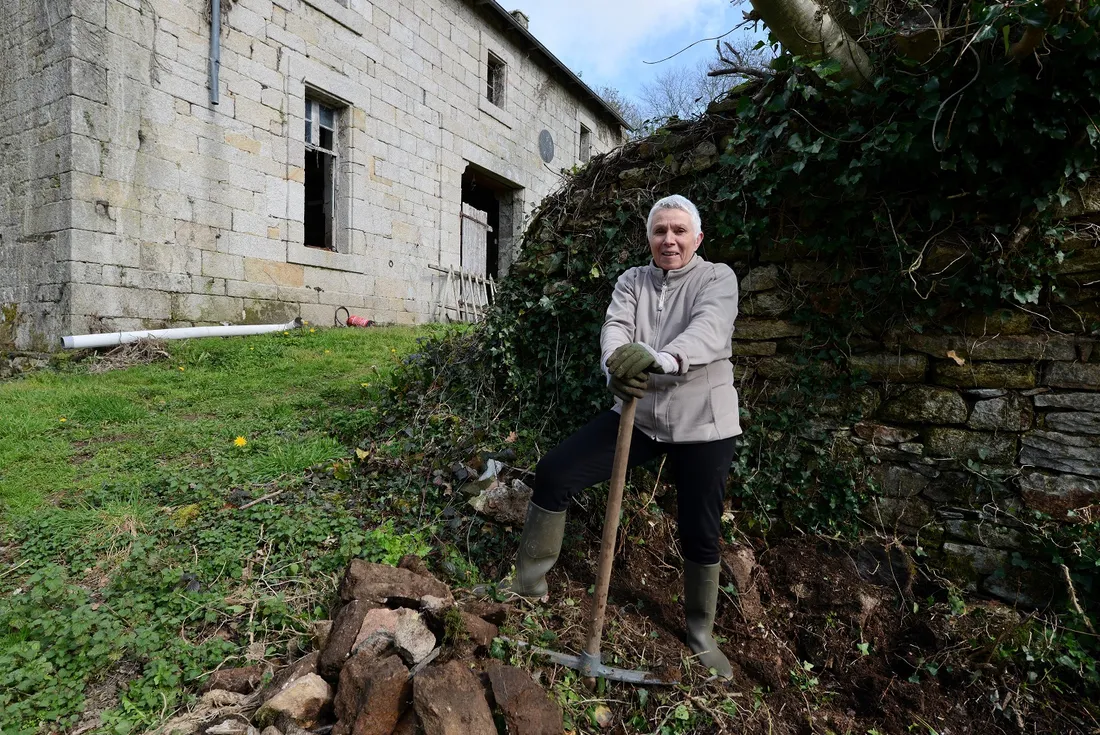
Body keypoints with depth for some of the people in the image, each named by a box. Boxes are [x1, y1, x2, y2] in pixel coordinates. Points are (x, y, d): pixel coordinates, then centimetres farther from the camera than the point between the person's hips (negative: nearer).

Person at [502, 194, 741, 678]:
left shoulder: (717, 277, -3)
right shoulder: (632, 281, 7)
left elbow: (709, 329, -24)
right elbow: (615, 327, -12)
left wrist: (660, 358, -46)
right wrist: (617, 362, -37)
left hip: (701, 423, -3)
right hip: (637, 413, 3)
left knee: (701, 533, 6)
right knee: (554, 472, -9)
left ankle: (702, 635, 33)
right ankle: (529, 581, 12)